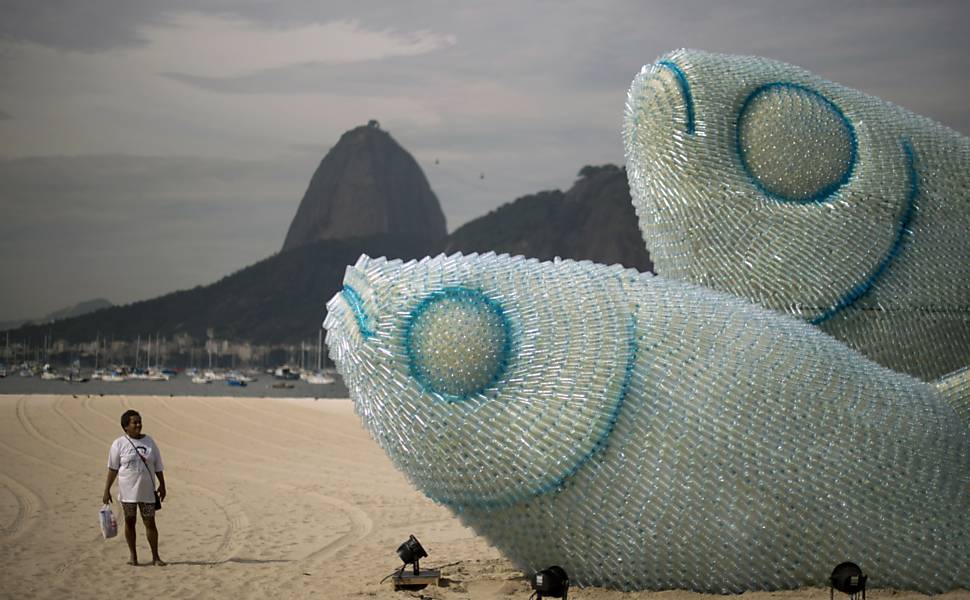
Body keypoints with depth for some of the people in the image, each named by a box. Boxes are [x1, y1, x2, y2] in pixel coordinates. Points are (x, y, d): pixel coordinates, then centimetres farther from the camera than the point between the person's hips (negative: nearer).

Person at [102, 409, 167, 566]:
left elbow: (158, 466, 11)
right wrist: (107, 490, -5)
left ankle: (155, 557, 5)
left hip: (147, 491, 2)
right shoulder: (119, 444, -3)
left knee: (150, 523, 1)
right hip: (128, 491, -2)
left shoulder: (149, 441, 6)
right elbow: (112, 469, -3)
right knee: (129, 522, 6)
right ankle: (133, 555, 16)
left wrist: (162, 485, 9)